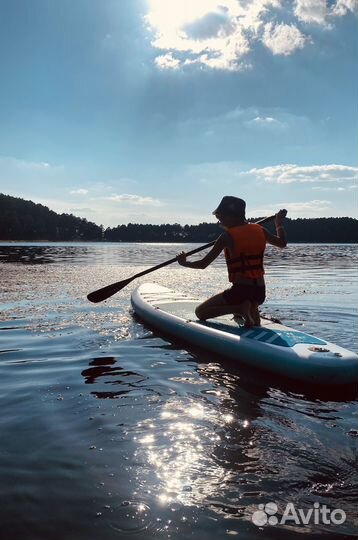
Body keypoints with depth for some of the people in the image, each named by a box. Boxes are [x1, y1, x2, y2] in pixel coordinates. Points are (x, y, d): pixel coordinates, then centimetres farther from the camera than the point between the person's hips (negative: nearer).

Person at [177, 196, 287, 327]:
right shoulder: (259, 230, 4)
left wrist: (184, 262, 10)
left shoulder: (227, 236, -12)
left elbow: (203, 264, -9)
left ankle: (240, 308, -12)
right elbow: (282, 243, 21)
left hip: (240, 291, -7)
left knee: (200, 312, 4)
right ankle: (251, 311, 11)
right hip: (260, 292, 7)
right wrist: (279, 223, 38)